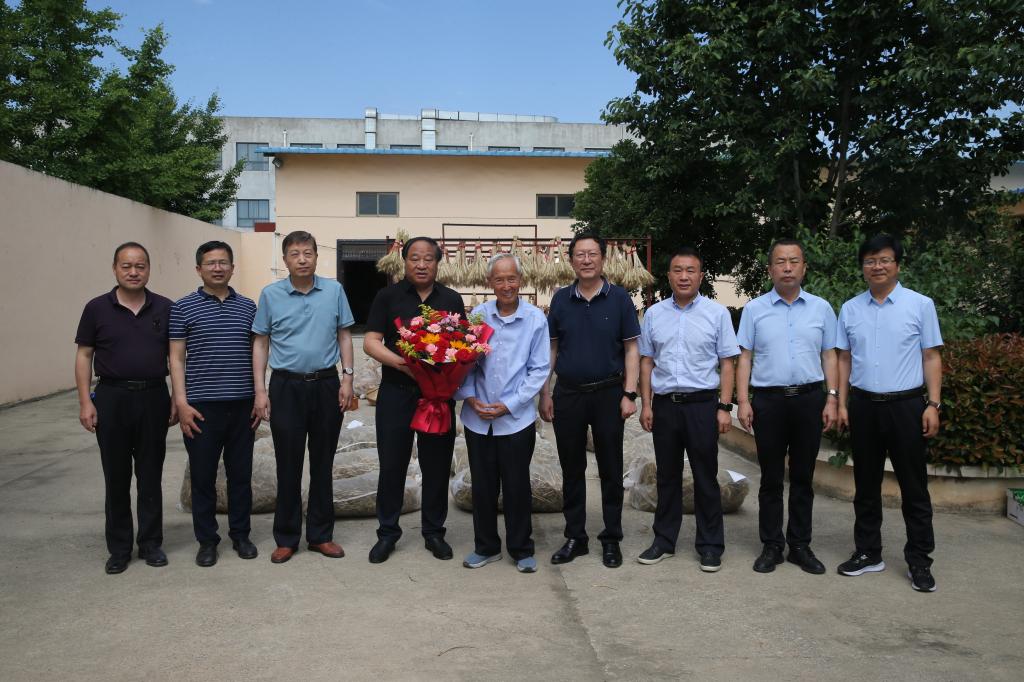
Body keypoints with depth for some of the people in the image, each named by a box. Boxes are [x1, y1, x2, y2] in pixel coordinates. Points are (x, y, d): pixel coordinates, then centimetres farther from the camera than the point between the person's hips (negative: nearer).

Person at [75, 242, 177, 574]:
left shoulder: (164, 308, 3)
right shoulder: (97, 308, 1)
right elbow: (84, 356, 2)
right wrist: (85, 401, -5)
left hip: (153, 398, 1)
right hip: (112, 399, -1)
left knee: (150, 476, 8)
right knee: (116, 477, 7)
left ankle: (151, 543, 19)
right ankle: (119, 548, 19)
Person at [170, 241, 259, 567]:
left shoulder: (247, 306, 9)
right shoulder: (183, 307, 1)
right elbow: (176, 357, 0)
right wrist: (181, 402, -8)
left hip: (242, 405, 2)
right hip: (201, 407, -2)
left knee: (241, 474, 10)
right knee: (202, 477, 6)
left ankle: (241, 534, 24)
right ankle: (207, 540, 20)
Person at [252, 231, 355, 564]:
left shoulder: (334, 290, 2)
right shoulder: (270, 295, 0)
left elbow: (344, 336, 8)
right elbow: (260, 343, 4)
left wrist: (347, 378, -1)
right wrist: (260, 391, -2)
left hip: (326, 386, 1)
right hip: (286, 387, -1)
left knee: (322, 464, 9)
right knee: (288, 465, 5)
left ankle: (320, 535, 22)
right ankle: (287, 538, 18)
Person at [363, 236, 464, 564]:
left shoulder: (452, 300, 9)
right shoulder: (388, 296, 3)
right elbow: (370, 342, -3)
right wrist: (400, 363, -19)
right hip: (396, 392, -1)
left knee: (437, 465, 8)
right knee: (392, 465, 6)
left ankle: (434, 532, 22)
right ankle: (387, 533, 20)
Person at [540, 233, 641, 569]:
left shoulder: (619, 298, -1)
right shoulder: (561, 299, 5)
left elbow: (631, 349, -1)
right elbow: (551, 348, 8)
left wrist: (629, 394, -9)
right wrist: (544, 393, 3)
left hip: (608, 393, -2)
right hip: (567, 394, 2)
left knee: (610, 469, 6)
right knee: (571, 468, 9)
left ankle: (611, 539, 19)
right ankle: (575, 537, 21)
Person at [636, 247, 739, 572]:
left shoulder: (717, 313, -1)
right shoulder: (654, 314, 6)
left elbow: (727, 363, 0)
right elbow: (646, 361, 10)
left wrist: (724, 407, -7)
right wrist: (646, 404, 4)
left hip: (702, 404, -2)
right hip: (664, 404, 3)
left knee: (705, 477, 5)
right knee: (667, 476, 12)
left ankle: (710, 546, 17)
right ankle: (664, 541, 24)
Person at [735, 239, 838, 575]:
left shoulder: (821, 308, 7)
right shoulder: (754, 309, 4)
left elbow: (829, 356, 8)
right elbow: (744, 358, 3)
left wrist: (832, 399, 0)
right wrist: (743, 401, -5)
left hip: (809, 399, 1)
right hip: (768, 399, -1)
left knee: (803, 477, 9)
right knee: (771, 478, 6)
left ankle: (800, 545, 19)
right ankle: (771, 546, 15)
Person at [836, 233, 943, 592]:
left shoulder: (920, 305, -1)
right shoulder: (850, 309, 6)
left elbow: (931, 357, -1)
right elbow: (844, 359, 9)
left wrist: (933, 404, -8)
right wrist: (842, 404, 4)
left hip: (906, 404, -3)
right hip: (863, 404, 3)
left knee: (914, 485, 3)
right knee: (866, 483, 11)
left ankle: (919, 561, 14)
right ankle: (868, 553, 23)